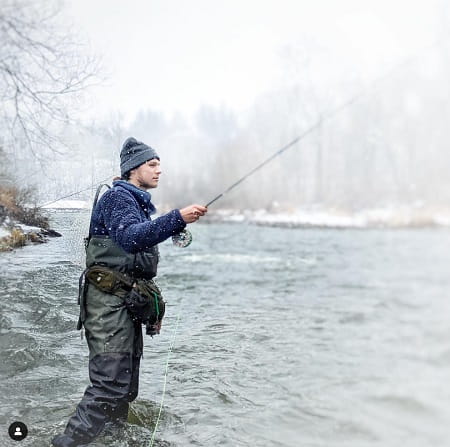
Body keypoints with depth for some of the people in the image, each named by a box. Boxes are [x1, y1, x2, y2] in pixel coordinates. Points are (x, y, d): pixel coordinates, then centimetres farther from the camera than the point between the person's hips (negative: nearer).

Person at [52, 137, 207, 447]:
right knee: (109, 385, -15)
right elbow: (131, 238, -28)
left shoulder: (139, 204, 22)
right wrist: (178, 218, -38)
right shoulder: (118, 197, -9)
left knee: (126, 386, 13)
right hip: (110, 303, -10)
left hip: (128, 304, 10)